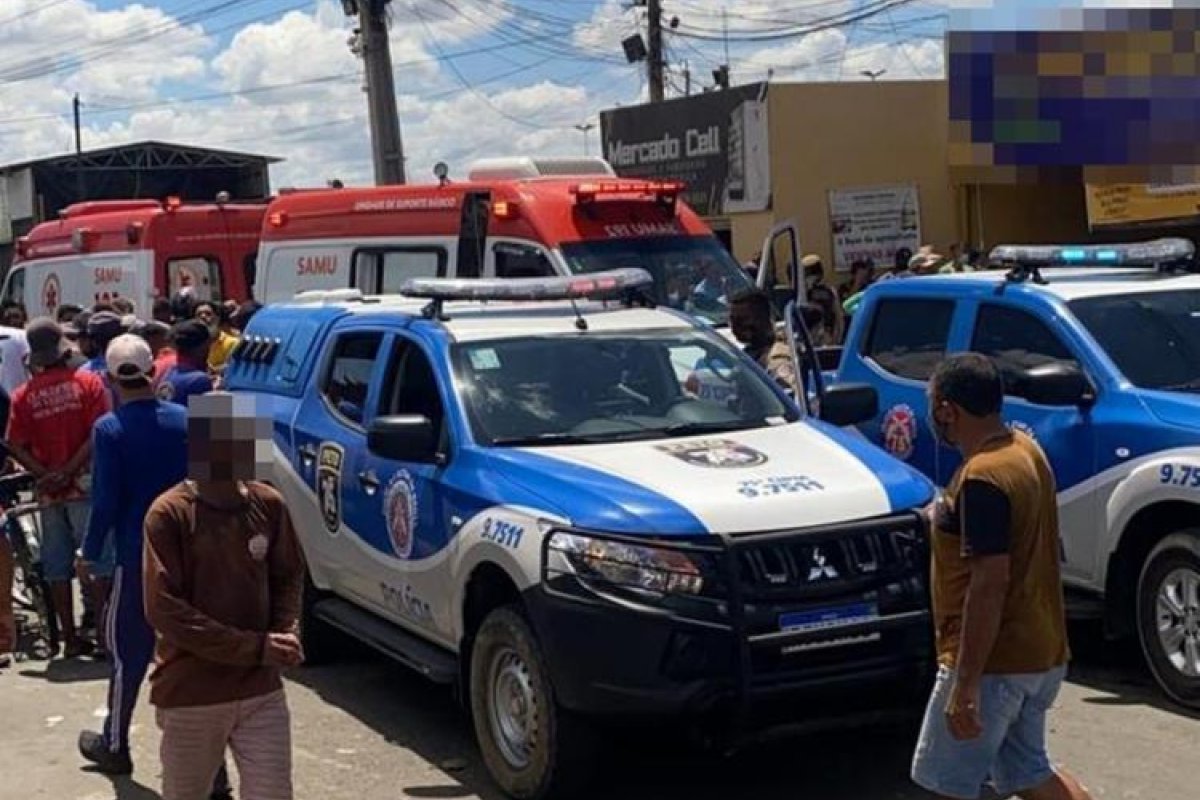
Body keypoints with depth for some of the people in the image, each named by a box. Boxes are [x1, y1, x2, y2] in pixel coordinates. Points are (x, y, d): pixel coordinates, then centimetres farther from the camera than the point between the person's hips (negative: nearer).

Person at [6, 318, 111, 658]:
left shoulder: (23, 395, 2)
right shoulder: (88, 382, -5)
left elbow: (16, 446, -5)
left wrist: (45, 474, -8)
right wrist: (68, 471, -12)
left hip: (49, 490, 3)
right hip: (85, 485, -3)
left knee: (57, 566, 10)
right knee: (100, 560, 3)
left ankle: (70, 638, 14)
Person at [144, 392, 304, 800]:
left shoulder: (269, 505, 1)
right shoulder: (169, 513, -12)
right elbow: (163, 609, -16)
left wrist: (286, 633, -8)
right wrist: (255, 648, -19)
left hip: (262, 691, 3)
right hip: (190, 697, -3)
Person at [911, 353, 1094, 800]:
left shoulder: (981, 479, -22)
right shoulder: (1025, 450, 7)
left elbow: (990, 583, -26)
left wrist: (965, 685, -25)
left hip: (995, 660, -10)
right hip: (1042, 654, 10)